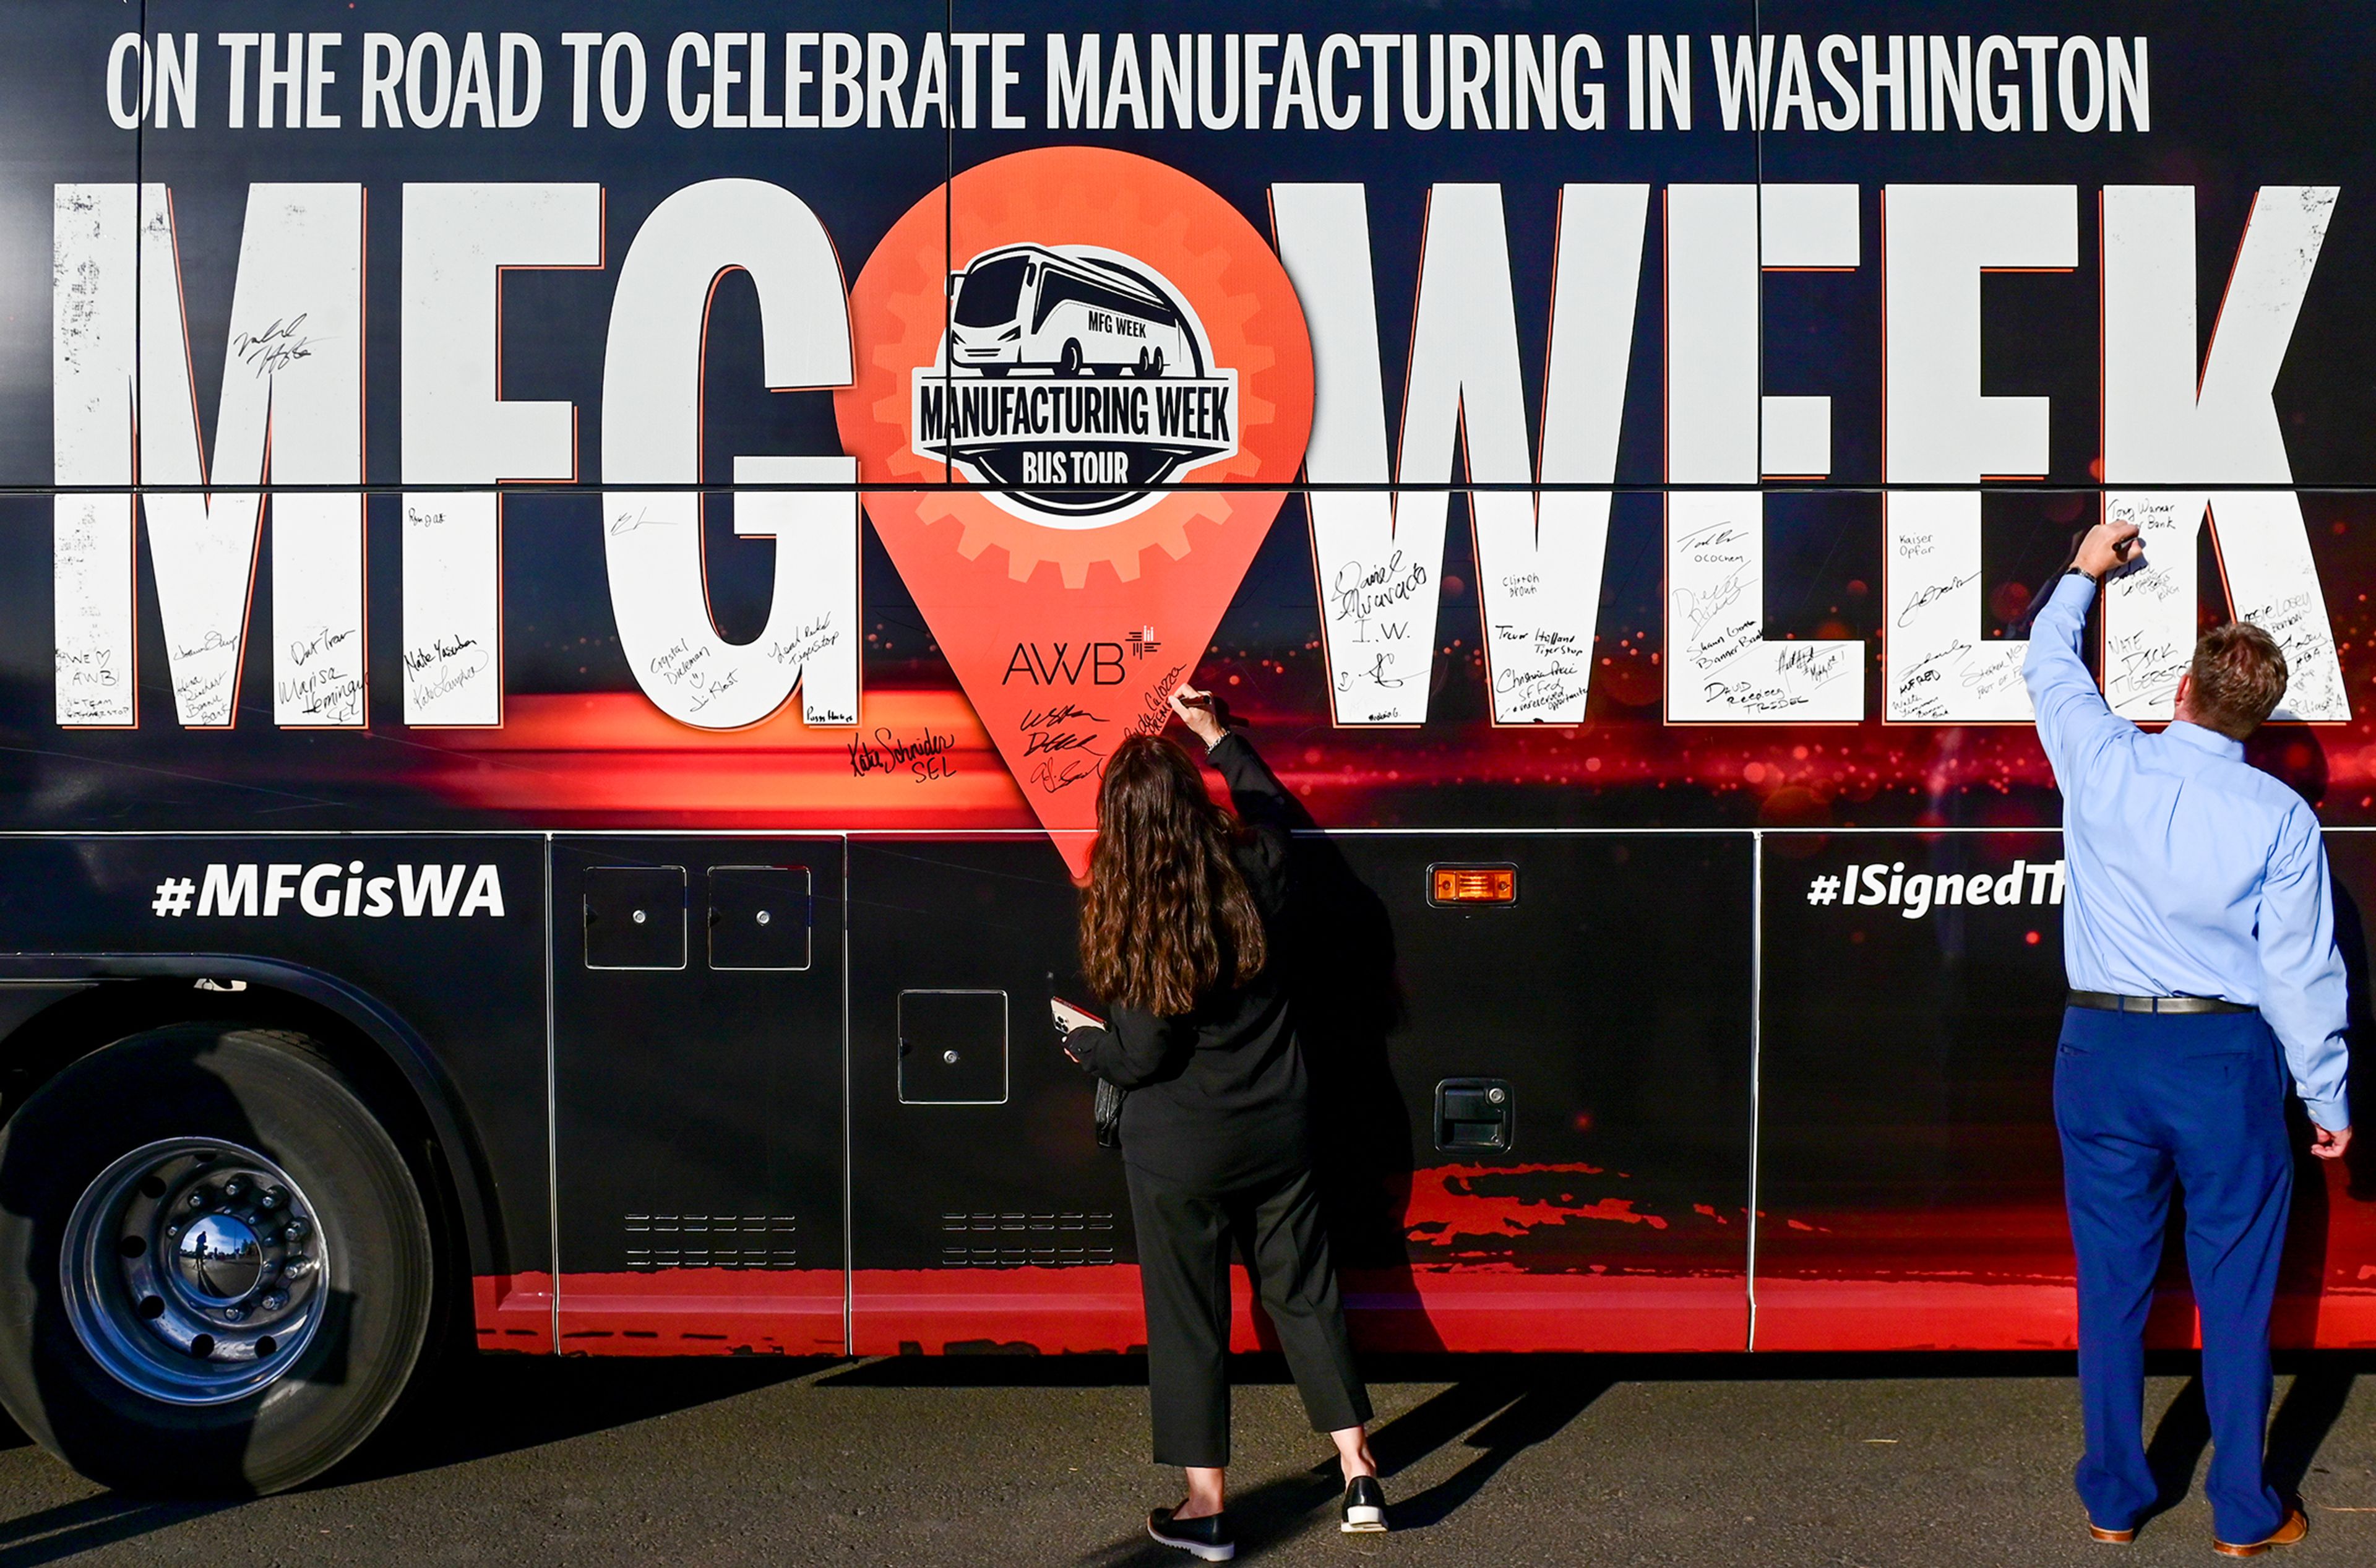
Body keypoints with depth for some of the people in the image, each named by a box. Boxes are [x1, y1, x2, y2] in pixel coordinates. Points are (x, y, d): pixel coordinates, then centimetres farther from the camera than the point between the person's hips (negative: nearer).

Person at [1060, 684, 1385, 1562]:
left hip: (1178, 1148, -4)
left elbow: (1141, 1056, -17)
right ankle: (1359, 1477, 17)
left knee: (1189, 1318, 8)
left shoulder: (1132, 920, -20)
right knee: (1304, 1293, 16)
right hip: (1276, 1130, 4)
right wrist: (1216, 735, 29)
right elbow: (1269, 802, 17)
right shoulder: (1255, 874, -7)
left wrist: (1083, 1045, 3)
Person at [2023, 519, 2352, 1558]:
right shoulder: (2281, 816, -8)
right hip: (2226, 1056, -2)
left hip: (2102, 1052, 2)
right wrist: (2328, 1097, 5)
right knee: (2236, 1294, 8)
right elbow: (2301, 968, -5)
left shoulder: (2104, 764, -4)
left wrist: (2085, 573, 33)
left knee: (2112, 1285, 10)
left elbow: (2050, 664, 16)